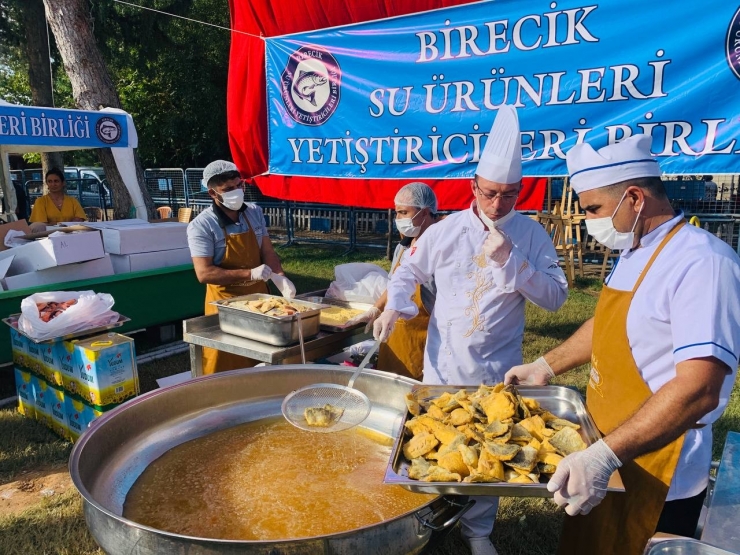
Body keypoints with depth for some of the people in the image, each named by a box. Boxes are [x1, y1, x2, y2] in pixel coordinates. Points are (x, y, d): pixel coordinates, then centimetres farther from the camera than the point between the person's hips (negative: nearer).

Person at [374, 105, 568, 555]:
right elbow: (409, 272, 7)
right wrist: (394, 308, -12)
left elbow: (556, 296, -10)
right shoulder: (445, 231, -4)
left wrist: (510, 260, -22)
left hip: (497, 369, -1)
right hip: (443, 362, 1)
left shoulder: (532, 236, -6)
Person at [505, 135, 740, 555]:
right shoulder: (633, 254, 5)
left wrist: (605, 455, -36)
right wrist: (547, 367, 18)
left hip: (656, 472, -8)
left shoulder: (702, 263, -24)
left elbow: (699, 390, -31)